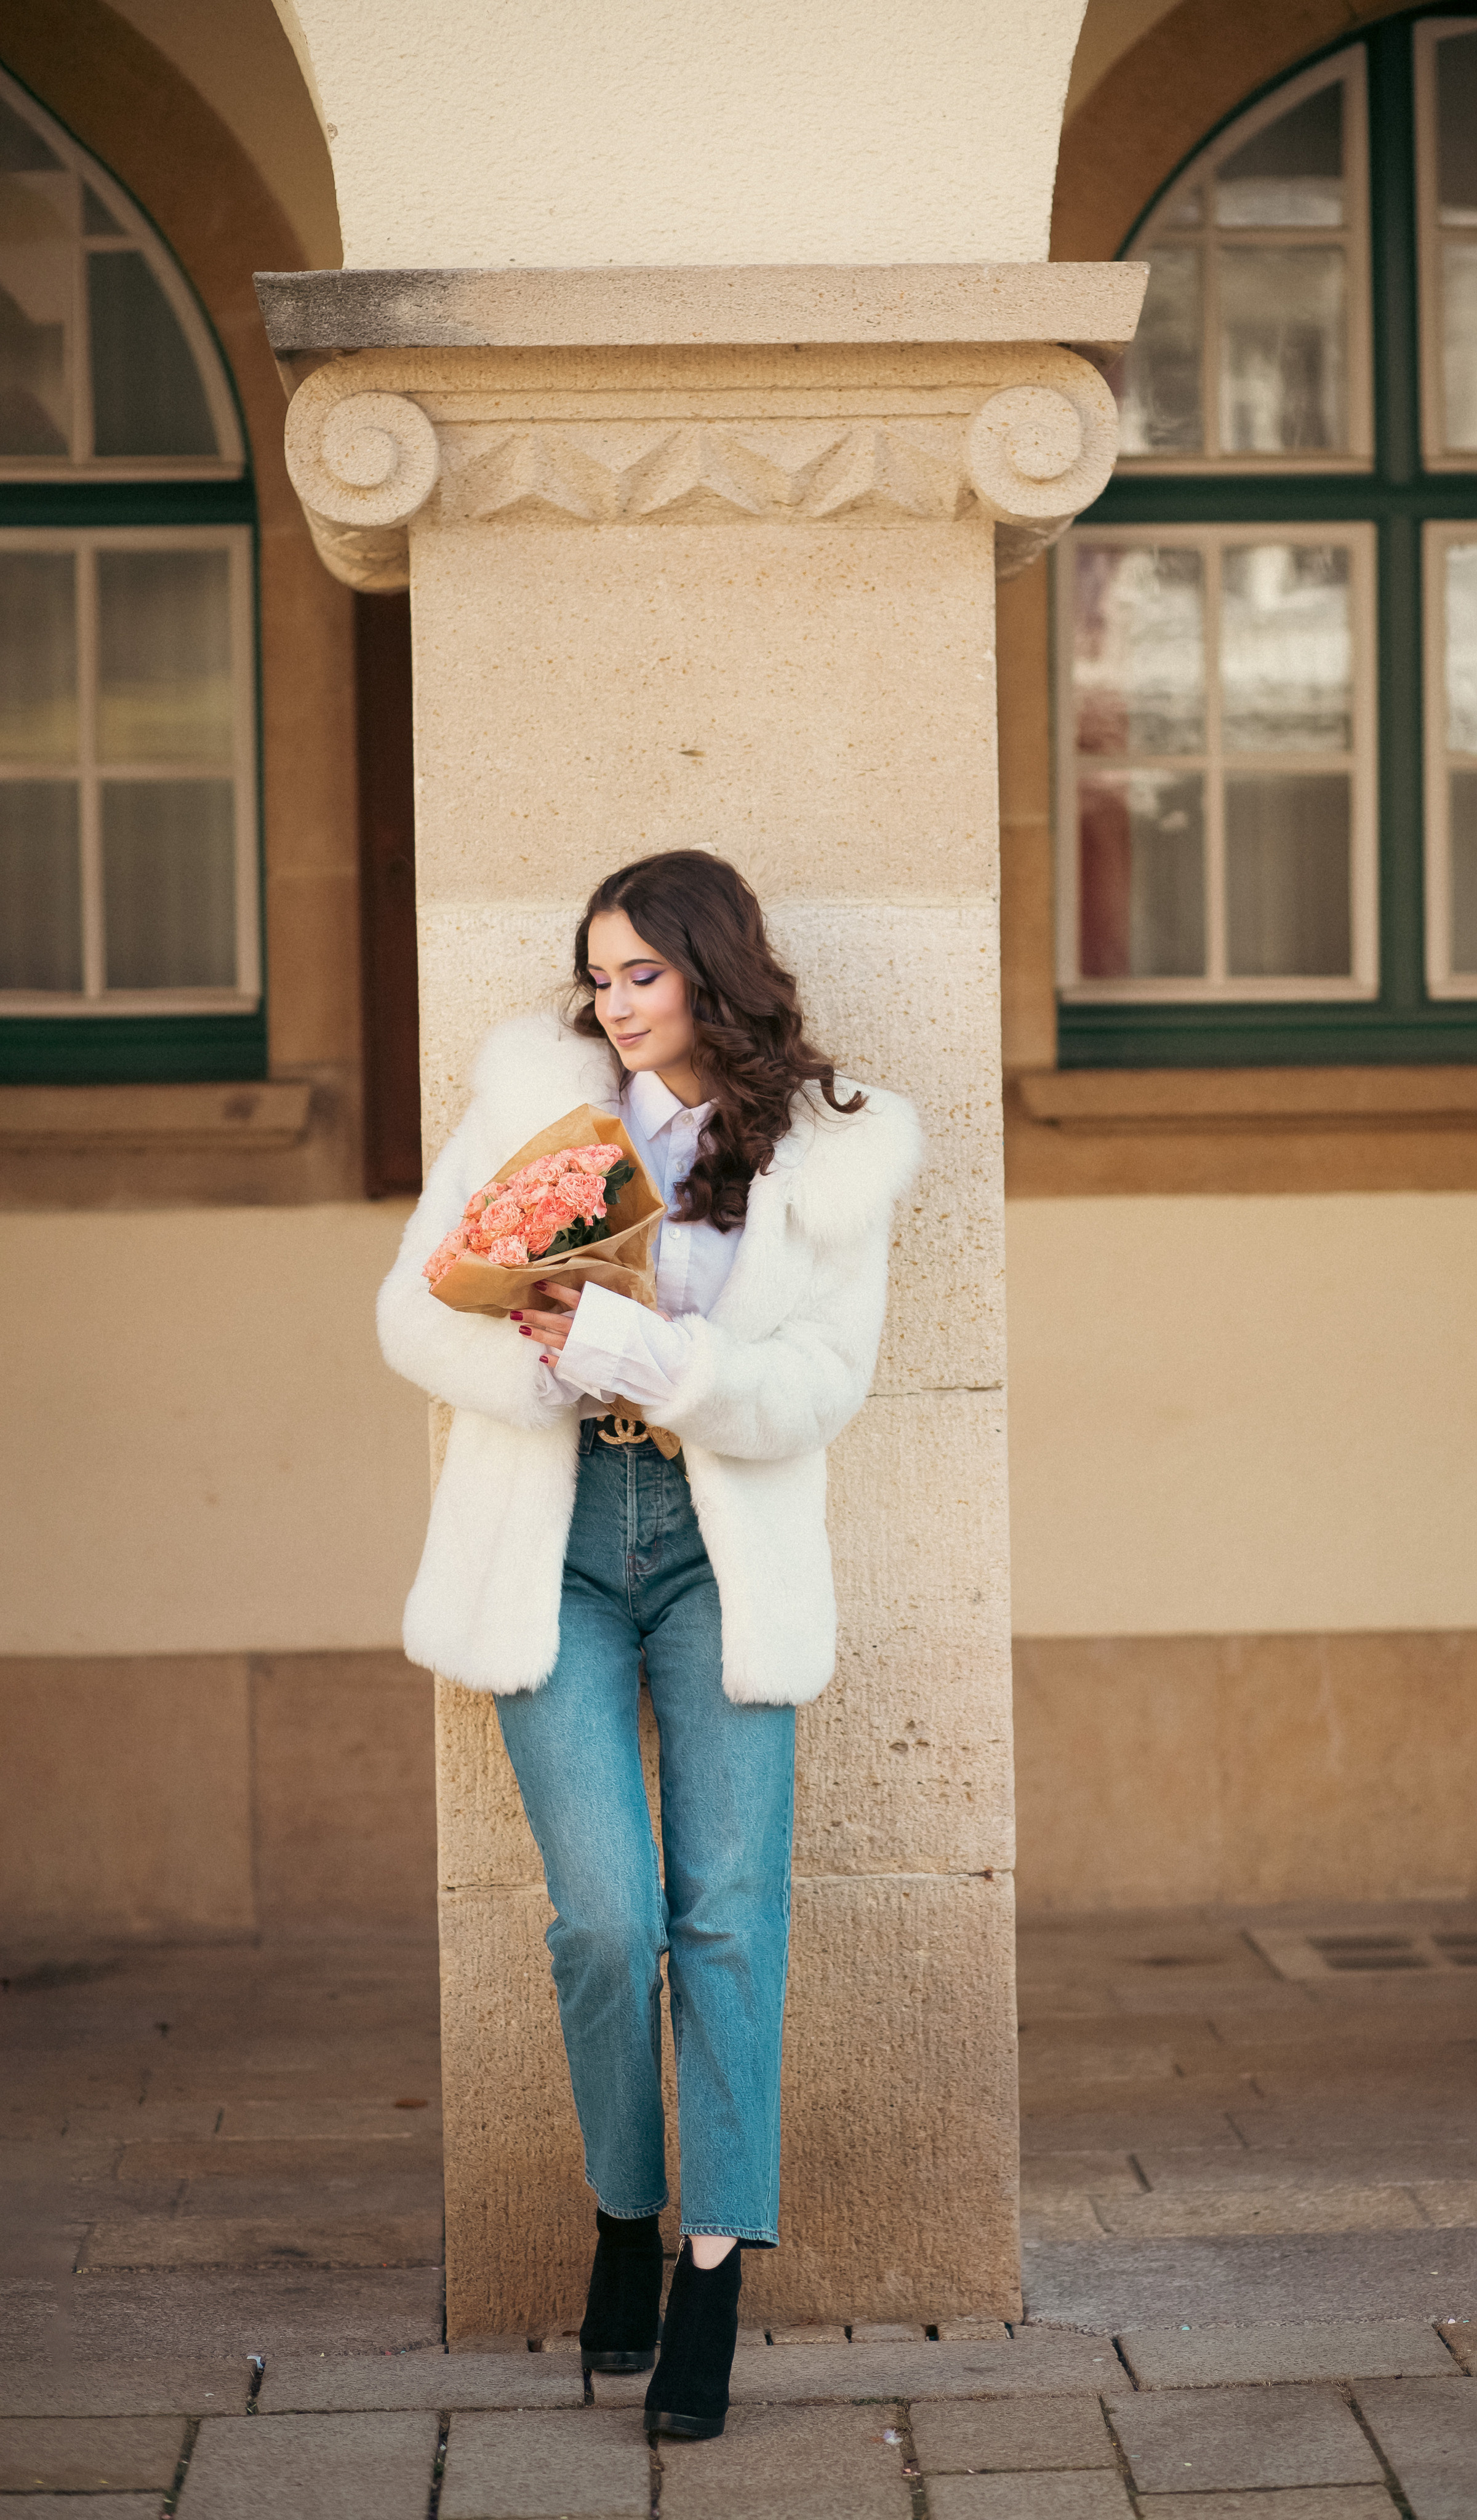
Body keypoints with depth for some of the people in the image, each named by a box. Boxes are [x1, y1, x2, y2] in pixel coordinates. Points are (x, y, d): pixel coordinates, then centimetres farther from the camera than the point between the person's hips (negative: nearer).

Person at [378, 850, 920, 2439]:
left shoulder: (828, 1156, 0)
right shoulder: (533, 1087, 1)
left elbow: (819, 1386, -9)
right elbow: (415, 1310, 1)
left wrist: (627, 1345, -22)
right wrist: (557, 1364, -18)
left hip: (722, 1553, 0)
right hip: (552, 1547, 0)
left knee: (728, 1912, -4)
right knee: (608, 1914, -8)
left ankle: (713, 2264, 4)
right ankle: (623, 2215, 14)